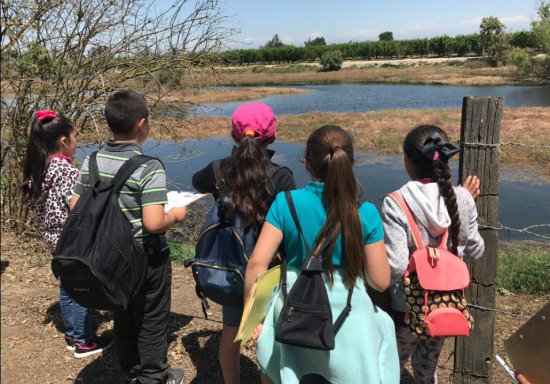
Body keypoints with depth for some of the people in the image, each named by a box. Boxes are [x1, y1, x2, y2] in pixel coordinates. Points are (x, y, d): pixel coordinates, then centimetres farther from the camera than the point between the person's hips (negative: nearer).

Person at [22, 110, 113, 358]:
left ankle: (73, 334, 36)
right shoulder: (66, 171, -24)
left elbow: (35, 204, 9)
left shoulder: (37, 169, 2)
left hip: (54, 237, 9)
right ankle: (84, 342, 20)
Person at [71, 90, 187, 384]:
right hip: (146, 259, -6)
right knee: (151, 321, 14)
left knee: (123, 318, 22)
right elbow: (154, 224, -29)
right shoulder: (148, 167, -24)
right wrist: (176, 215, -9)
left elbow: (75, 207, 2)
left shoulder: (92, 162, -5)